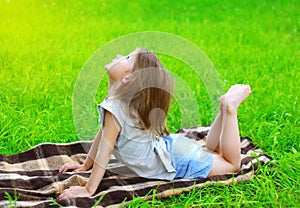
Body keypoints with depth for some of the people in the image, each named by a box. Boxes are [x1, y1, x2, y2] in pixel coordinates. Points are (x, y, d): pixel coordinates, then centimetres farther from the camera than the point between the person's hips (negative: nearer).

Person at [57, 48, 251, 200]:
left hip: (176, 161, -8)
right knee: (211, 153, 33)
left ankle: (230, 107, 3)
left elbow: (104, 152, -30)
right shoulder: (122, 99, -3)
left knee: (232, 163, 7)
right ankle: (226, 106, 21)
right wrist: (85, 166, 13)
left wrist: (88, 190, -26)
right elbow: (102, 134, 8)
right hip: (168, 146, 8)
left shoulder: (114, 108, -31)